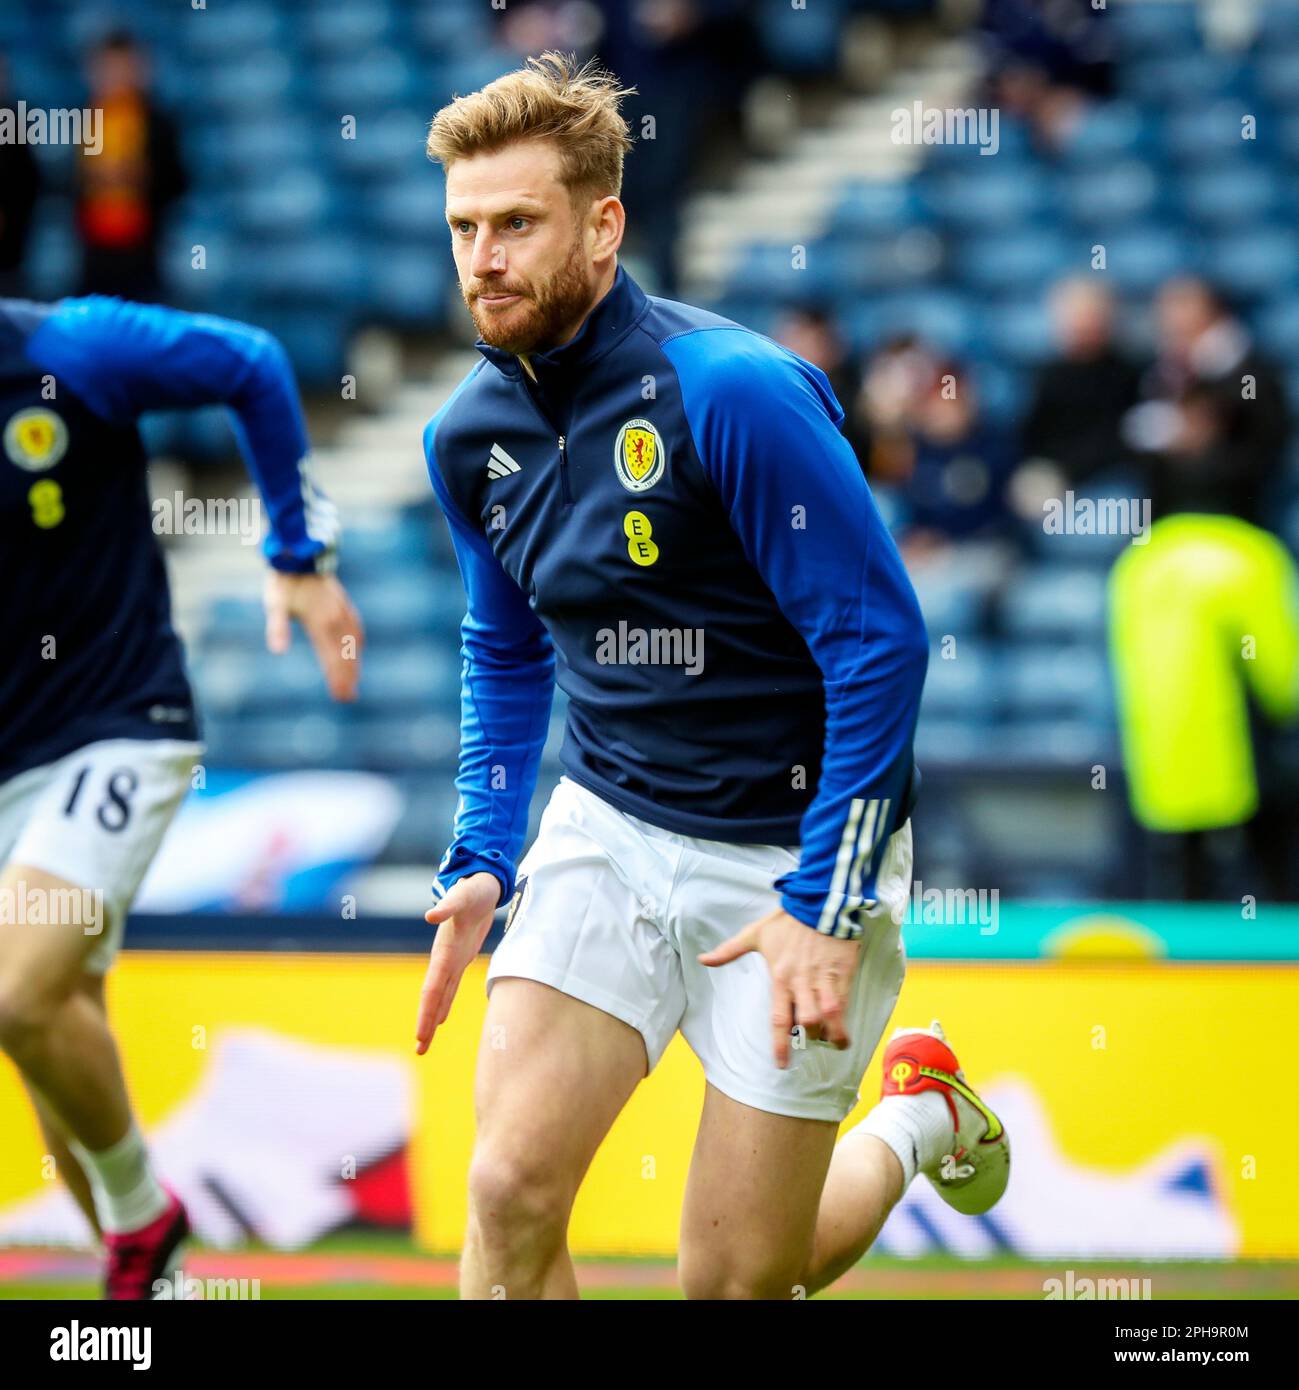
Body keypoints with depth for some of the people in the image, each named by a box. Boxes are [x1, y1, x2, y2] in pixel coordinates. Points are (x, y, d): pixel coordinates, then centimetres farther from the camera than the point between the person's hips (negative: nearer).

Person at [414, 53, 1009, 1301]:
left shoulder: (730, 391, -20)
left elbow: (881, 643, -17)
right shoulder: (468, 435, 1)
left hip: (794, 845, -5)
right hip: (605, 830, 5)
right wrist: (480, 861, 8)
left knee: (735, 1281, 0)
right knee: (510, 1193, -13)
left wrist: (823, 907, -19)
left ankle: (915, 1123, 30)